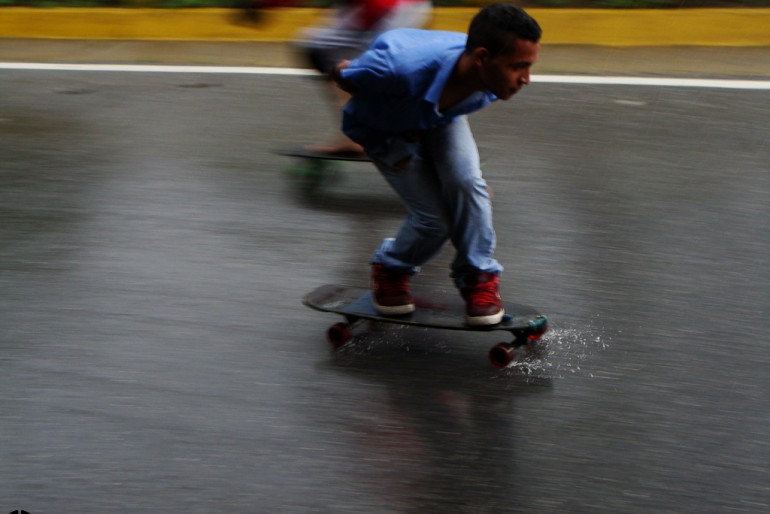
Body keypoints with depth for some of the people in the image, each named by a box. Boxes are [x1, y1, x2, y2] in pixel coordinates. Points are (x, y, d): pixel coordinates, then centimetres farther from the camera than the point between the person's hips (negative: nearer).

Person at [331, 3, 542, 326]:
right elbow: (343, 75, -24)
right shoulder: (404, 70, -48)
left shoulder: (494, 77, -30)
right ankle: (390, 271, 19)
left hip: (442, 117, 4)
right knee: (433, 218, -13)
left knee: (465, 182, -23)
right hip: (381, 127, -3)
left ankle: (479, 277, -1)